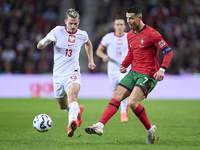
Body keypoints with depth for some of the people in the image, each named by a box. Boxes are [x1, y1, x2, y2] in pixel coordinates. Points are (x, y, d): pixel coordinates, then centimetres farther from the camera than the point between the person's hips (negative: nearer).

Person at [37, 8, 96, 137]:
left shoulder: (82, 35, 2)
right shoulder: (57, 31, -5)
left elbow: (88, 43, 28)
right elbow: (39, 46, -5)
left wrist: (91, 61, 23)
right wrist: (46, 40, -27)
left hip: (73, 73, -2)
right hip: (58, 75, 2)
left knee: (72, 94, -33)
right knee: (63, 106, 15)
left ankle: (72, 123, -57)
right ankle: (78, 110, 49)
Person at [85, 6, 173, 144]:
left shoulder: (151, 34, -12)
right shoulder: (130, 35, 12)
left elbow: (168, 52, -12)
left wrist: (162, 69, -24)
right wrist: (124, 65, 11)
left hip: (148, 75, -8)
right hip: (134, 72, 8)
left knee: (132, 103, -21)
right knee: (116, 97, -4)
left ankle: (150, 129, -2)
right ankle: (100, 126, -7)